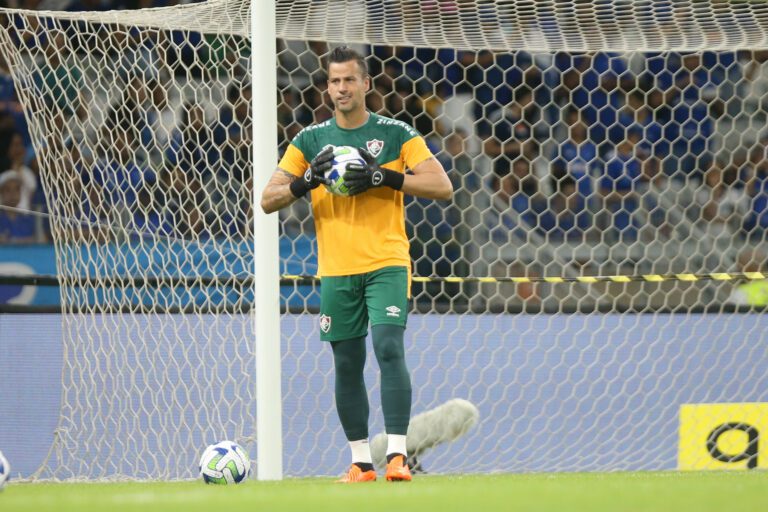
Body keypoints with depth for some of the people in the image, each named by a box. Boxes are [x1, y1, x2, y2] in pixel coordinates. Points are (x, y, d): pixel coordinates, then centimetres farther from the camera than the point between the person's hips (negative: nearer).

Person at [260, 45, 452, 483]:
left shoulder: (396, 134, 2)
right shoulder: (310, 140, 8)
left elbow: (442, 186, -4)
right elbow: (268, 200, 6)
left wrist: (386, 177, -15)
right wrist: (306, 181, -13)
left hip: (387, 265, -3)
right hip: (337, 270, 3)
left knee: (389, 348, -18)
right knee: (347, 366, 6)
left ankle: (398, 454, -18)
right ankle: (361, 462, 14)